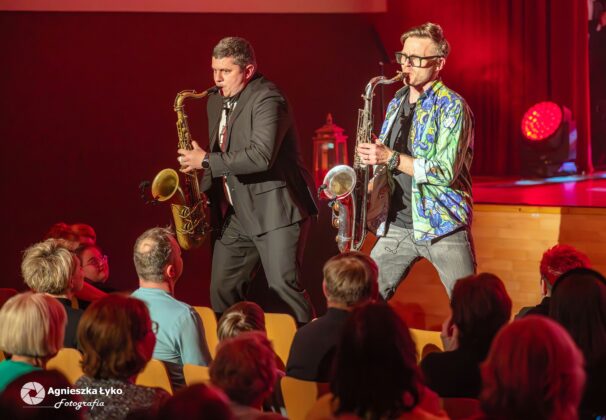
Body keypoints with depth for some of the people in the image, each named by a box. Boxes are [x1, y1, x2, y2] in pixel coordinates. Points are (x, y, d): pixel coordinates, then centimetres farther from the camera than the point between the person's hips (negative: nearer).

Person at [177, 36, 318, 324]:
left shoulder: (267, 100, -14)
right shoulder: (216, 102, 14)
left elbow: (261, 156, -27)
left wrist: (206, 160, -20)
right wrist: (203, 192, 7)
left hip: (275, 209, -8)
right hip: (236, 212, 8)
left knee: (283, 285, -15)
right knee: (222, 290, 6)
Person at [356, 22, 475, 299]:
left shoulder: (451, 107, -10)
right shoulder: (397, 102, 13)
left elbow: (446, 172, -19)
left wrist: (390, 157, -21)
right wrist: (371, 186, 4)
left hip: (442, 227, -6)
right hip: (396, 224, 6)